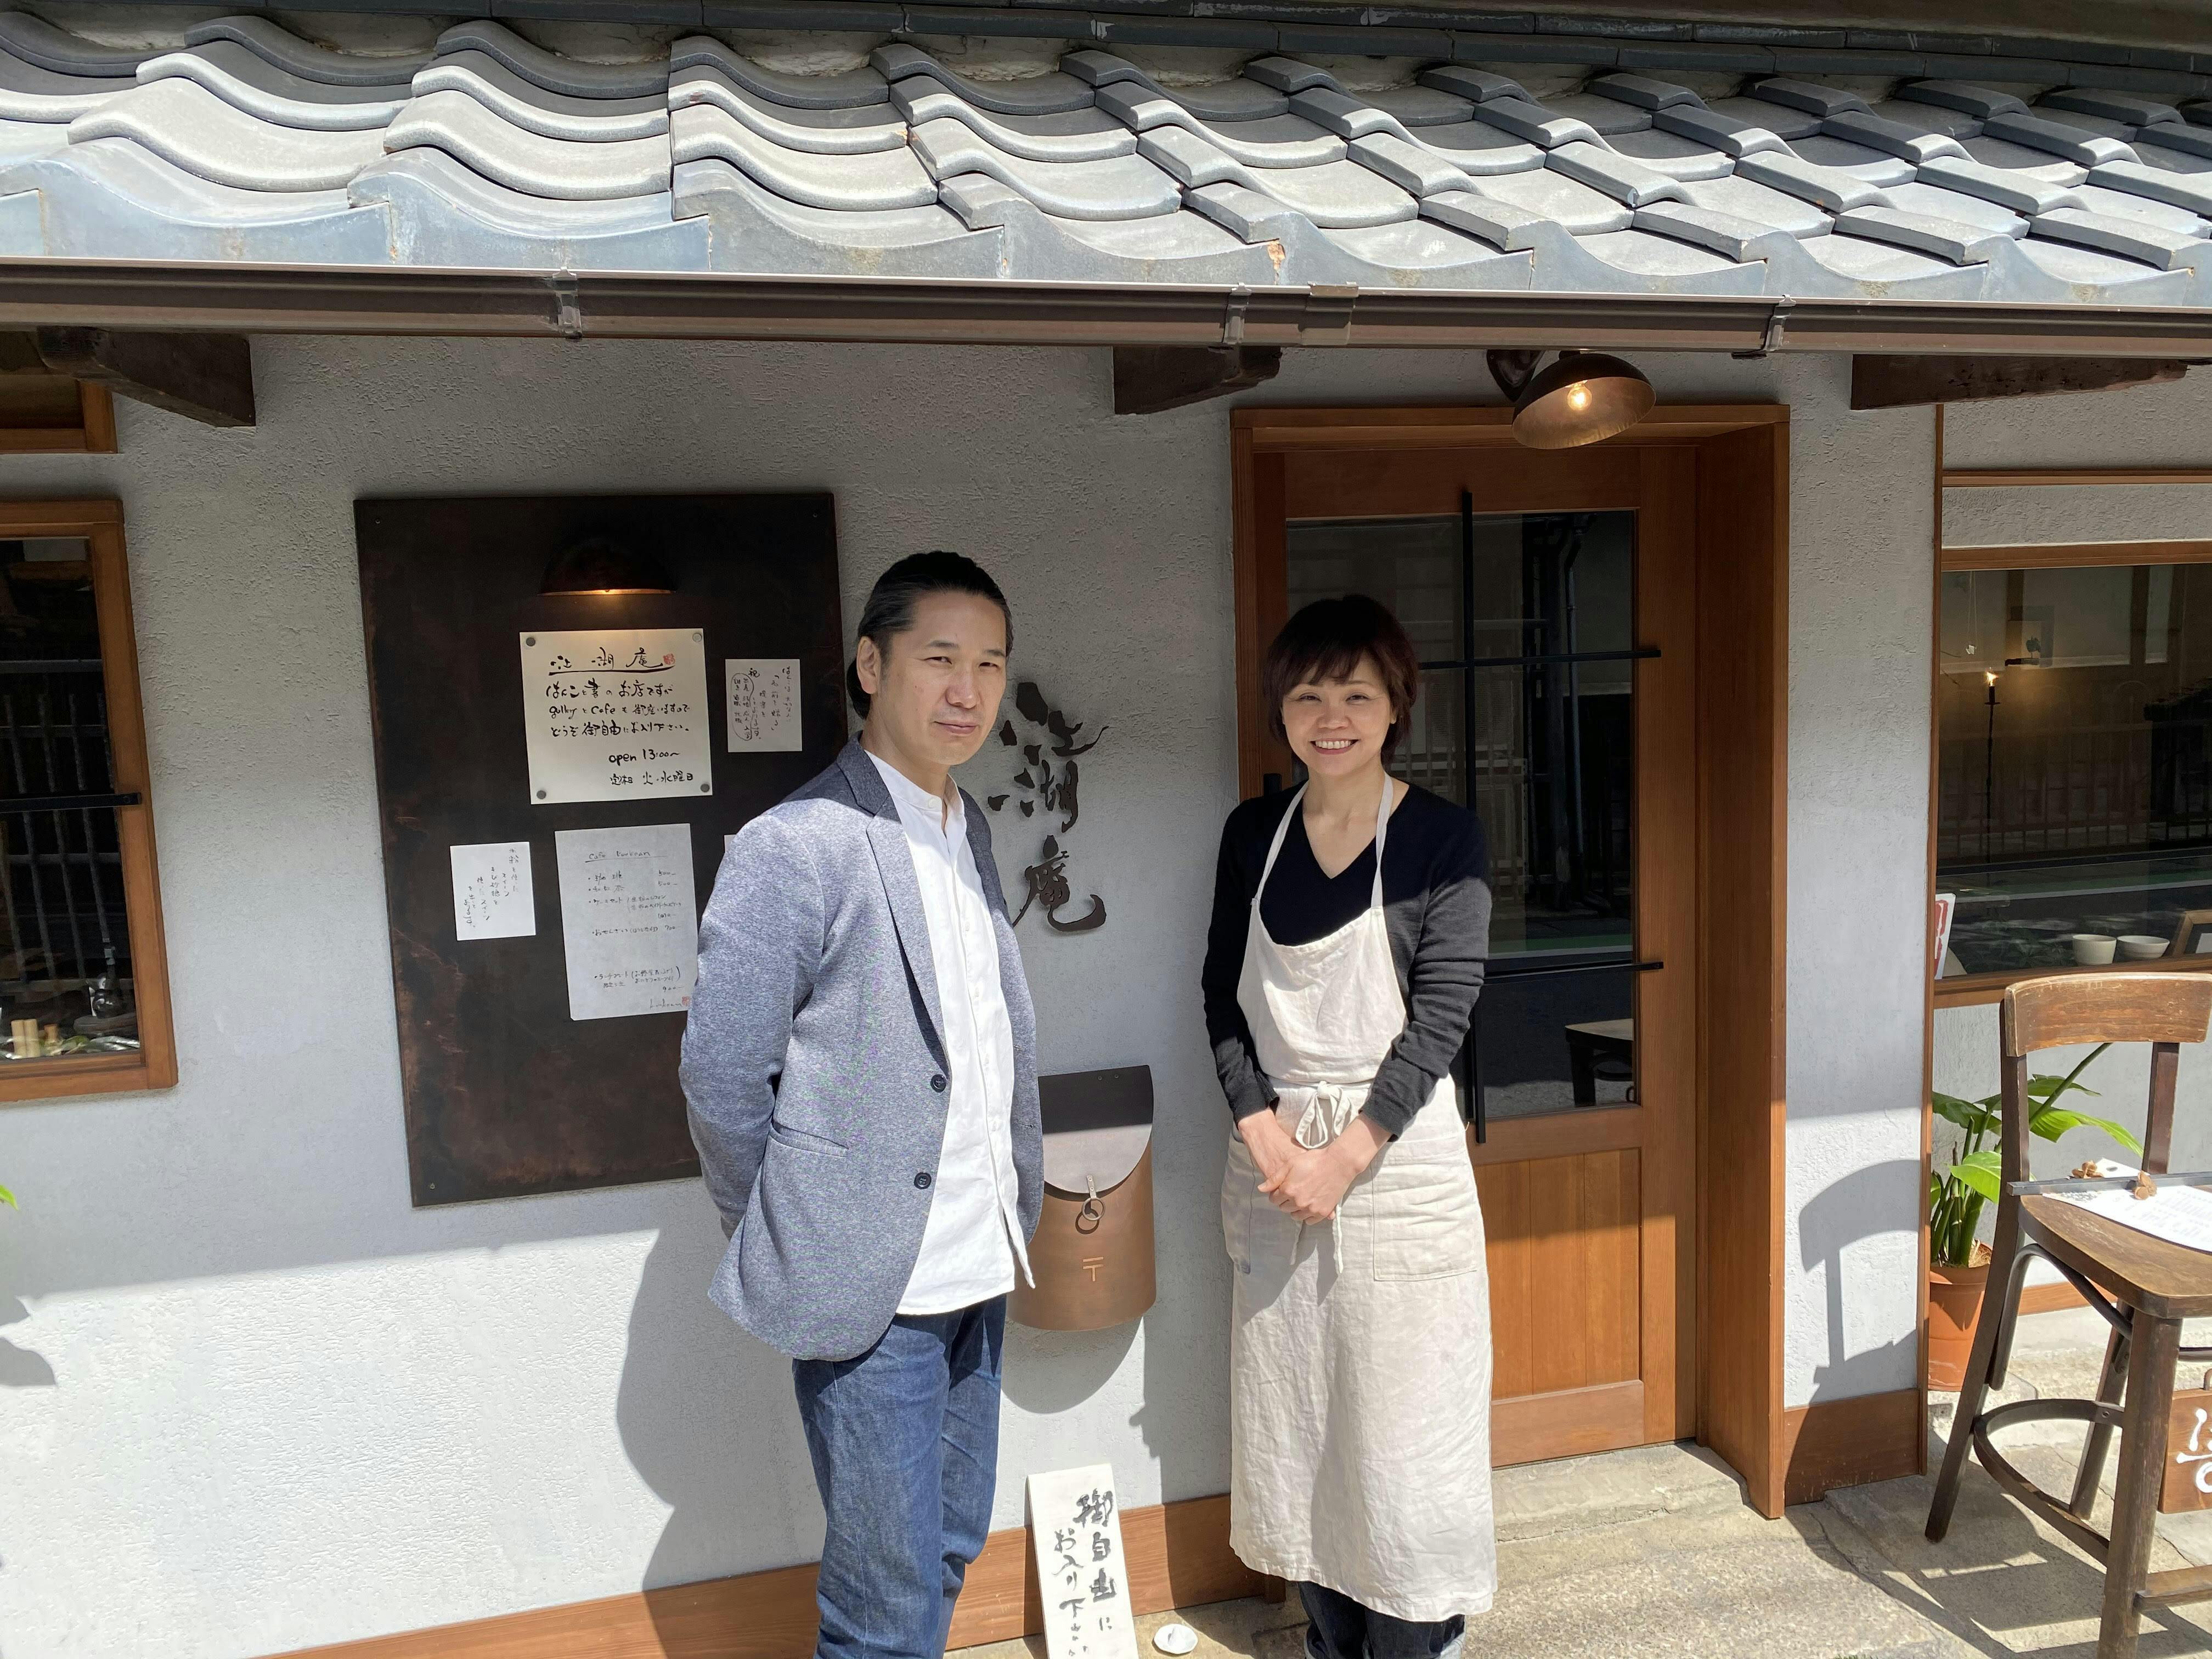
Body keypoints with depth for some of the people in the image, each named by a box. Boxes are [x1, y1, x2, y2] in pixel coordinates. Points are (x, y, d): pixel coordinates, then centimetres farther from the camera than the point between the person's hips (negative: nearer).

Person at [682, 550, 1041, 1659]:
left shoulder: (967, 829, 9)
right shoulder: (795, 848, -17)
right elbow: (721, 1076, -13)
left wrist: (1012, 1208, 11)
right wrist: (790, 1246, -2)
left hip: (974, 1268, 7)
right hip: (865, 1287, -7)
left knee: (948, 1549, 21)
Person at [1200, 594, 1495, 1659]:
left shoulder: (1442, 838, -7)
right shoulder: (1253, 833, 4)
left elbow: (1440, 1016, -12)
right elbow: (1224, 997, 4)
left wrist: (1346, 1158, -16)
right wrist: (1264, 1132, -9)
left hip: (1399, 1159, -4)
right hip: (1275, 1154, 4)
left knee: (1403, 1420, 4)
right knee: (1290, 1414, 14)